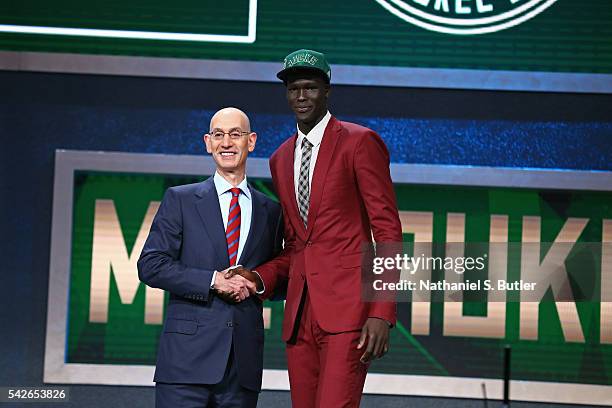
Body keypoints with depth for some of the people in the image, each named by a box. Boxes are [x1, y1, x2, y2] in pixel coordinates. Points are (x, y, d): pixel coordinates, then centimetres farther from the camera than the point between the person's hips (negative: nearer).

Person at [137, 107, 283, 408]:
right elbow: (150, 266, -2)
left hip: (244, 359, 3)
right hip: (189, 352, -3)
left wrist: (256, 283, -3)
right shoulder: (180, 200, 6)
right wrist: (212, 281, -12)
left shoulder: (270, 211, 14)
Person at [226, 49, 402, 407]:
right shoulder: (281, 159, 20)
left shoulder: (360, 142, -1)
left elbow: (388, 231, -5)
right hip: (301, 313, 6)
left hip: (347, 310, -6)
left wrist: (382, 312, -14)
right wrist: (258, 278, 3)